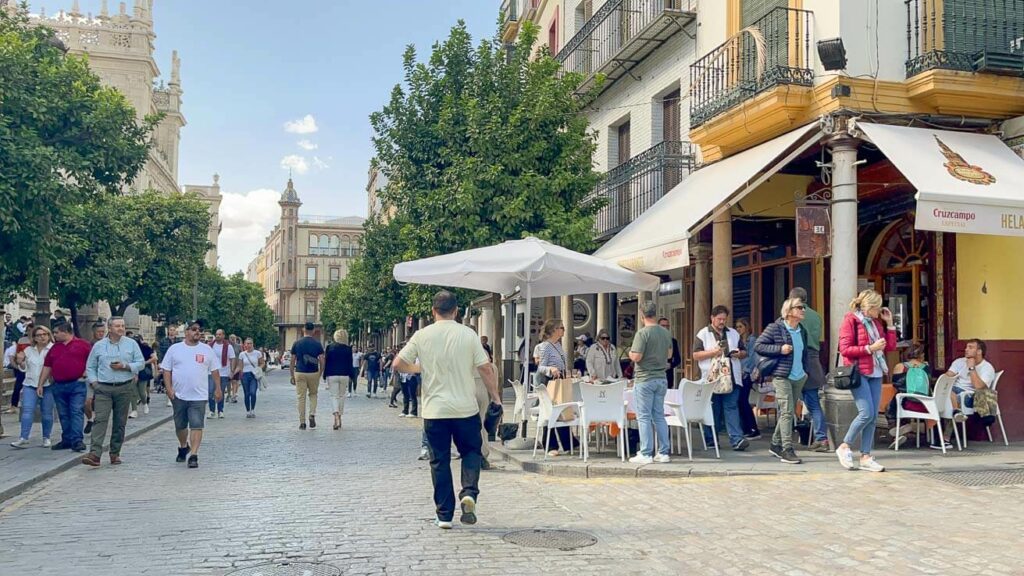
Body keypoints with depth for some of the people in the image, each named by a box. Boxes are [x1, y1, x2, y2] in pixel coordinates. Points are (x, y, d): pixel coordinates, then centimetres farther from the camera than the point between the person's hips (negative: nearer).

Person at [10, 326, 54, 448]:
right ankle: (23, 438, -9)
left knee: (47, 413, 3)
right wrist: (20, 361, -1)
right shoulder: (28, 350, 11)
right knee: (27, 410, -7)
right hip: (30, 385, 3)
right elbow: (23, 369, 17)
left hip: (47, 385, -3)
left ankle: (46, 438, 15)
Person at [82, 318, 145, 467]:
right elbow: (90, 367, 14)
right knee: (100, 419, -12)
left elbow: (141, 363, 5)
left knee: (120, 422, 5)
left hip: (124, 389, 1)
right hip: (103, 388, -1)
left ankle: (115, 453, 15)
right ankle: (95, 454, -19)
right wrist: (94, 382, 0)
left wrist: (125, 366, -10)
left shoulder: (131, 344, 7)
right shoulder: (99, 345, 8)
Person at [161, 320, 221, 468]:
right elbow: (166, 370, 4)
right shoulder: (174, 349, 3)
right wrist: (169, 388, -6)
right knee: (180, 426, 14)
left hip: (198, 396, -1)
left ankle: (193, 455, -7)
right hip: (179, 395, 1)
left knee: (196, 426, -9)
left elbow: (214, 370, 10)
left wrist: (218, 389, 5)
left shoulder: (207, 350, 5)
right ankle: (183, 447, 39)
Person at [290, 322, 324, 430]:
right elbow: (322, 361, -3)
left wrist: (292, 376, 8)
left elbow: (292, 361, 1)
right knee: (313, 394, 20)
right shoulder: (317, 344, -1)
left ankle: (302, 422, 4)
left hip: (300, 373, -1)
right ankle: (312, 415, 0)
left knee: (301, 398, 4)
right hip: (313, 373, 1)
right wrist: (320, 374, 8)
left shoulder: (296, 343, 0)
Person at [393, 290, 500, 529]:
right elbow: (486, 368, -4)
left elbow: (398, 364, 1)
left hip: (434, 410, 0)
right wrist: (495, 397, 6)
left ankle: (444, 515, 10)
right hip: (466, 408, 0)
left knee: (439, 461, 8)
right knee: (471, 451, 17)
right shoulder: (468, 334, -3)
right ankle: (469, 493, -6)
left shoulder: (422, 335, -2)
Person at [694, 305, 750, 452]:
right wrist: (713, 352, -16)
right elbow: (696, 355, -4)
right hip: (712, 378, -2)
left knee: (732, 407, -5)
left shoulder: (734, 333, 17)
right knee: (713, 410, 3)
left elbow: (744, 352, 21)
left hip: (731, 378, 3)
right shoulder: (703, 334, 4)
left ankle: (736, 439, -11)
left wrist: (739, 354, -2)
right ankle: (711, 440, 13)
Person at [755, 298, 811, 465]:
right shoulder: (775, 328, -8)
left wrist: (805, 370, 12)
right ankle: (787, 451, -11)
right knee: (787, 412, -12)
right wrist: (779, 349, -17)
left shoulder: (802, 331, 12)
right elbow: (758, 346, -9)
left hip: (799, 377, 7)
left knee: (788, 413, 13)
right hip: (782, 376, -7)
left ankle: (776, 445, 26)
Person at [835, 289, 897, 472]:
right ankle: (844, 447, 1)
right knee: (866, 413, -15)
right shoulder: (850, 320, -5)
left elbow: (890, 347, 17)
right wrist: (870, 348, -17)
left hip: (875, 374, 7)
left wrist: (889, 323, 10)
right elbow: (845, 349, -12)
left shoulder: (876, 322, 16)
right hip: (858, 373, -7)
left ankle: (866, 457, 8)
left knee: (873, 416, 3)